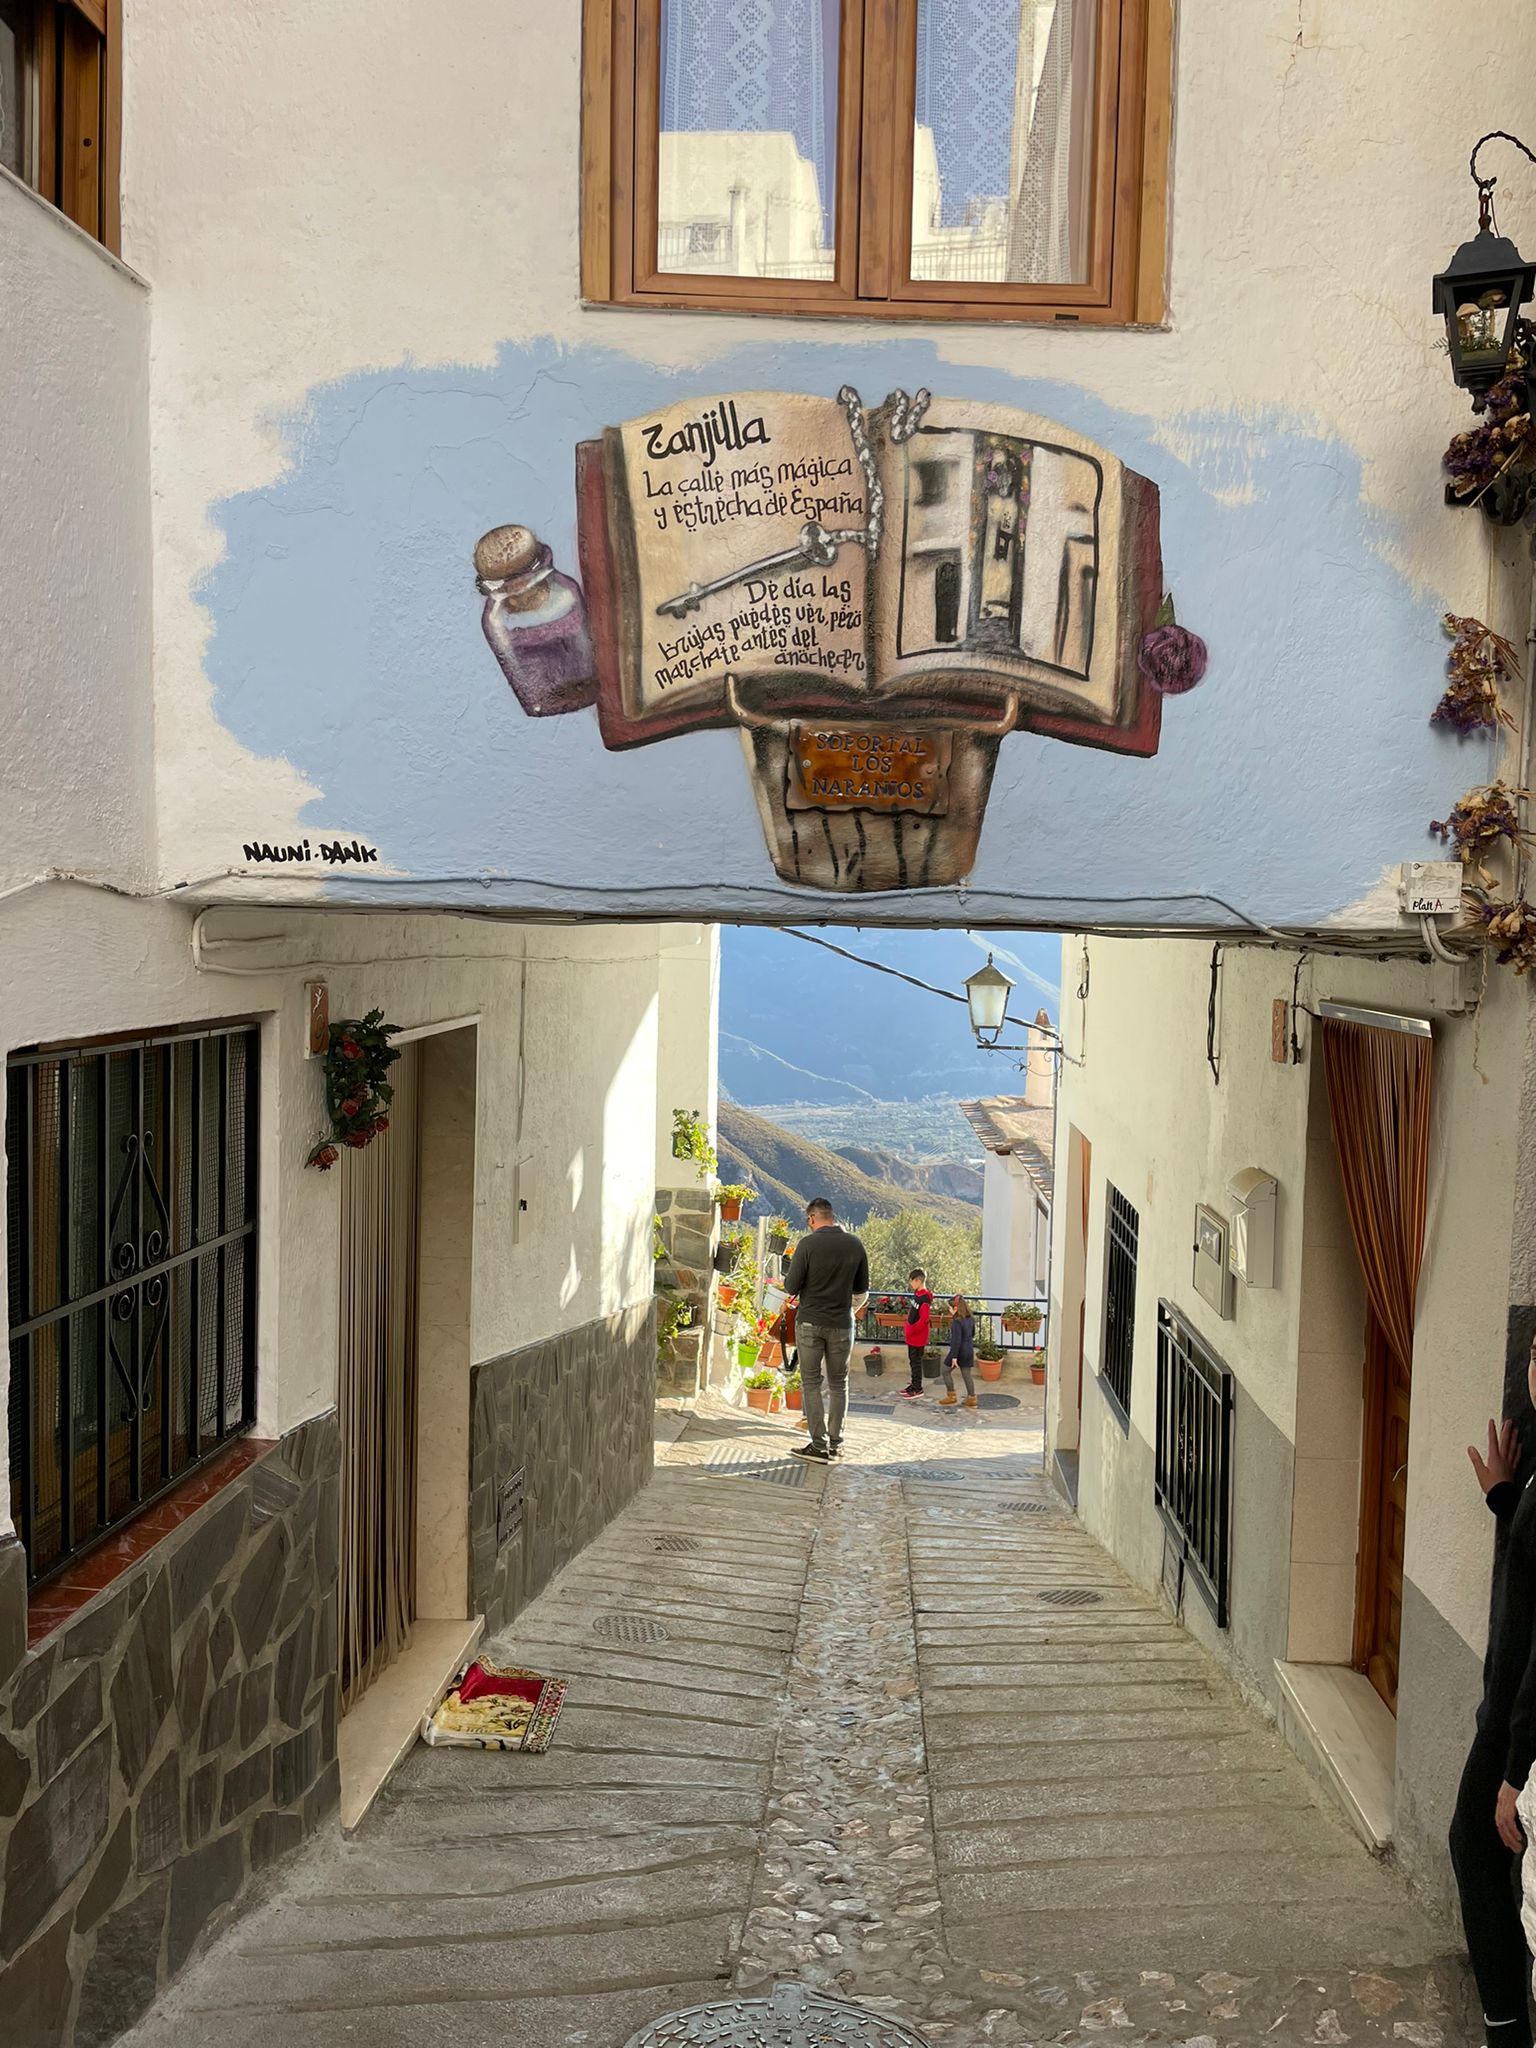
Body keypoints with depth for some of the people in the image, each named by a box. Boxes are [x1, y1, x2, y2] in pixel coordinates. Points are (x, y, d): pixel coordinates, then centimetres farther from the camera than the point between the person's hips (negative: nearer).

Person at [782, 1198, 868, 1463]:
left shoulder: (808, 1244, -12)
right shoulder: (855, 1245, 0)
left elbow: (791, 1288, -10)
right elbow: (862, 1291, 8)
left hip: (810, 1321, -3)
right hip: (842, 1323, 3)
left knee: (811, 1383, 4)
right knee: (838, 1384, 14)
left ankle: (819, 1445, 2)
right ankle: (835, 1442, 17)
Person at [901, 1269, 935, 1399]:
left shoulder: (925, 1298, -22)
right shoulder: (917, 1294, 7)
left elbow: (924, 1319, -26)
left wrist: (912, 1330, -20)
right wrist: (909, 1329, 13)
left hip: (918, 1336, -9)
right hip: (912, 1335, 9)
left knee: (916, 1361, -1)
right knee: (912, 1360, 17)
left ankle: (917, 1389, 8)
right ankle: (913, 1384, 28)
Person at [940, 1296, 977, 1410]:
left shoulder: (956, 1322, -22)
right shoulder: (971, 1319, 3)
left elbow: (956, 1340, -24)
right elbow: (972, 1334, 17)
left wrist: (954, 1356, -21)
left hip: (958, 1350, -7)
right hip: (969, 1350, 7)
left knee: (946, 1371, 11)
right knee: (967, 1374, 13)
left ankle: (951, 1396, 15)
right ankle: (971, 1398, 13)